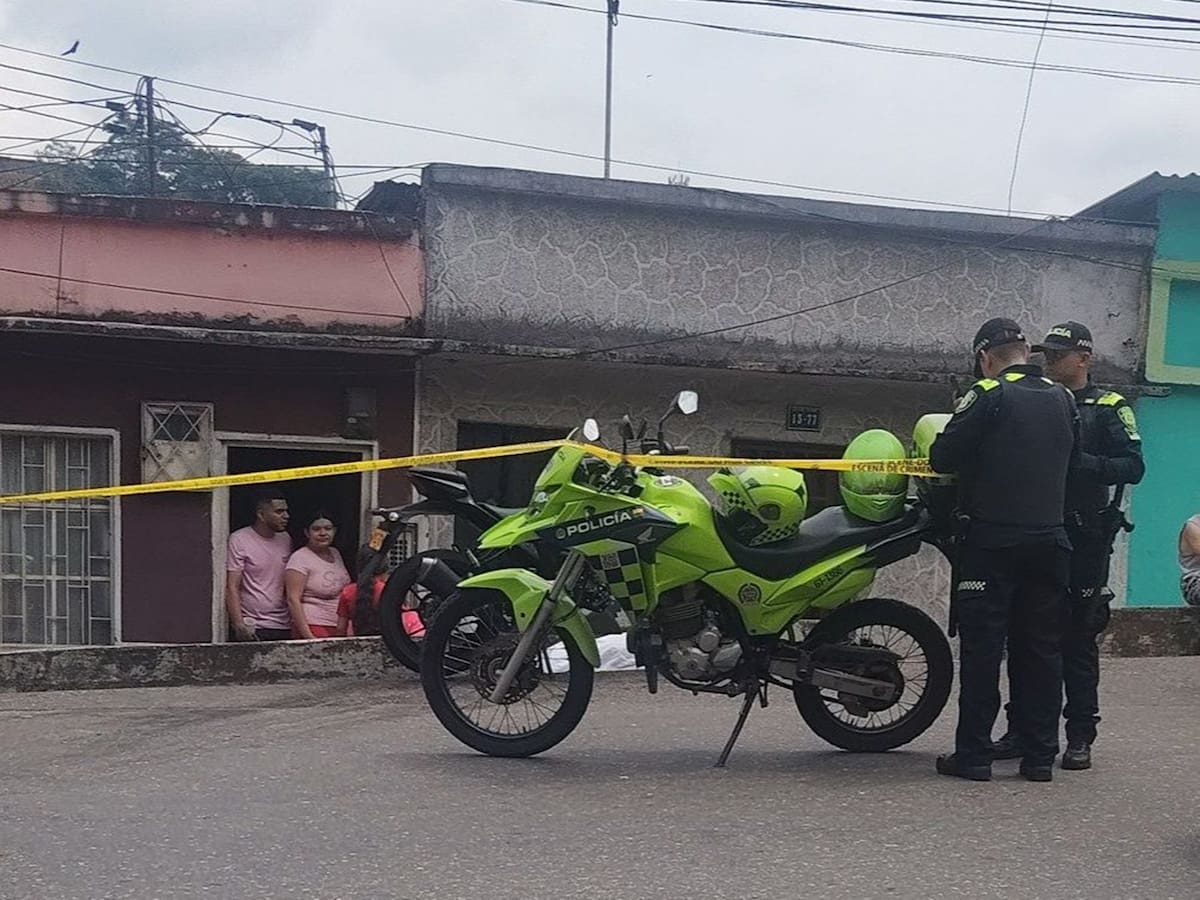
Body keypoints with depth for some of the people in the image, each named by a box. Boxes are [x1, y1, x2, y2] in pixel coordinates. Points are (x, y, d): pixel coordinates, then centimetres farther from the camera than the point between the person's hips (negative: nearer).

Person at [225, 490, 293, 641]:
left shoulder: (285, 539, 13)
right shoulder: (239, 540, -4)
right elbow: (232, 587, -8)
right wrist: (239, 625, -17)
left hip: (284, 629, 5)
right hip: (251, 630, -5)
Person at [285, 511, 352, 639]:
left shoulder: (335, 553, 15)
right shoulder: (300, 558, -6)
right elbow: (293, 600, -13)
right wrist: (308, 636, -19)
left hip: (340, 628, 6)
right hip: (314, 628, -6)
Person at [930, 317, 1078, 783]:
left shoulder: (988, 396, -10)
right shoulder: (1063, 400, 8)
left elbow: (942, 458, -11)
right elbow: (1068, 459, 16)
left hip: (992, 542, -5)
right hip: (1049, 541, 5)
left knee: (981, 649, 0)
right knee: (1042, 649, 9)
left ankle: (973, 754, 2)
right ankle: (1040, 756, 12)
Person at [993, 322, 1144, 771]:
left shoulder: (1108, 409, 2)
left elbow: (1133, 466, -9)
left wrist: (1080, 461, -21)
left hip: (1083, 538, -4)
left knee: (1078, 639, 0)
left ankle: (1080, 737, 6)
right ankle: (1021, 729, 13)